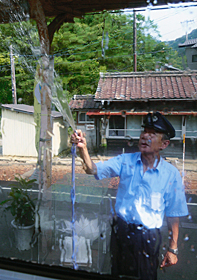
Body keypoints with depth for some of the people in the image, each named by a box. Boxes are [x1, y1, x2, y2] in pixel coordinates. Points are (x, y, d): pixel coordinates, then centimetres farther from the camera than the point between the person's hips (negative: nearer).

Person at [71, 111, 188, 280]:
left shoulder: (171, 174, -10)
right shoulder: (126, 161, -5)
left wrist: (173, 249, -1)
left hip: (148, 237, -2)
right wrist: (83, 149, -33)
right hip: (120, 231, 3)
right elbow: (94, 170, -15)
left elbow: (173, 215, -5)